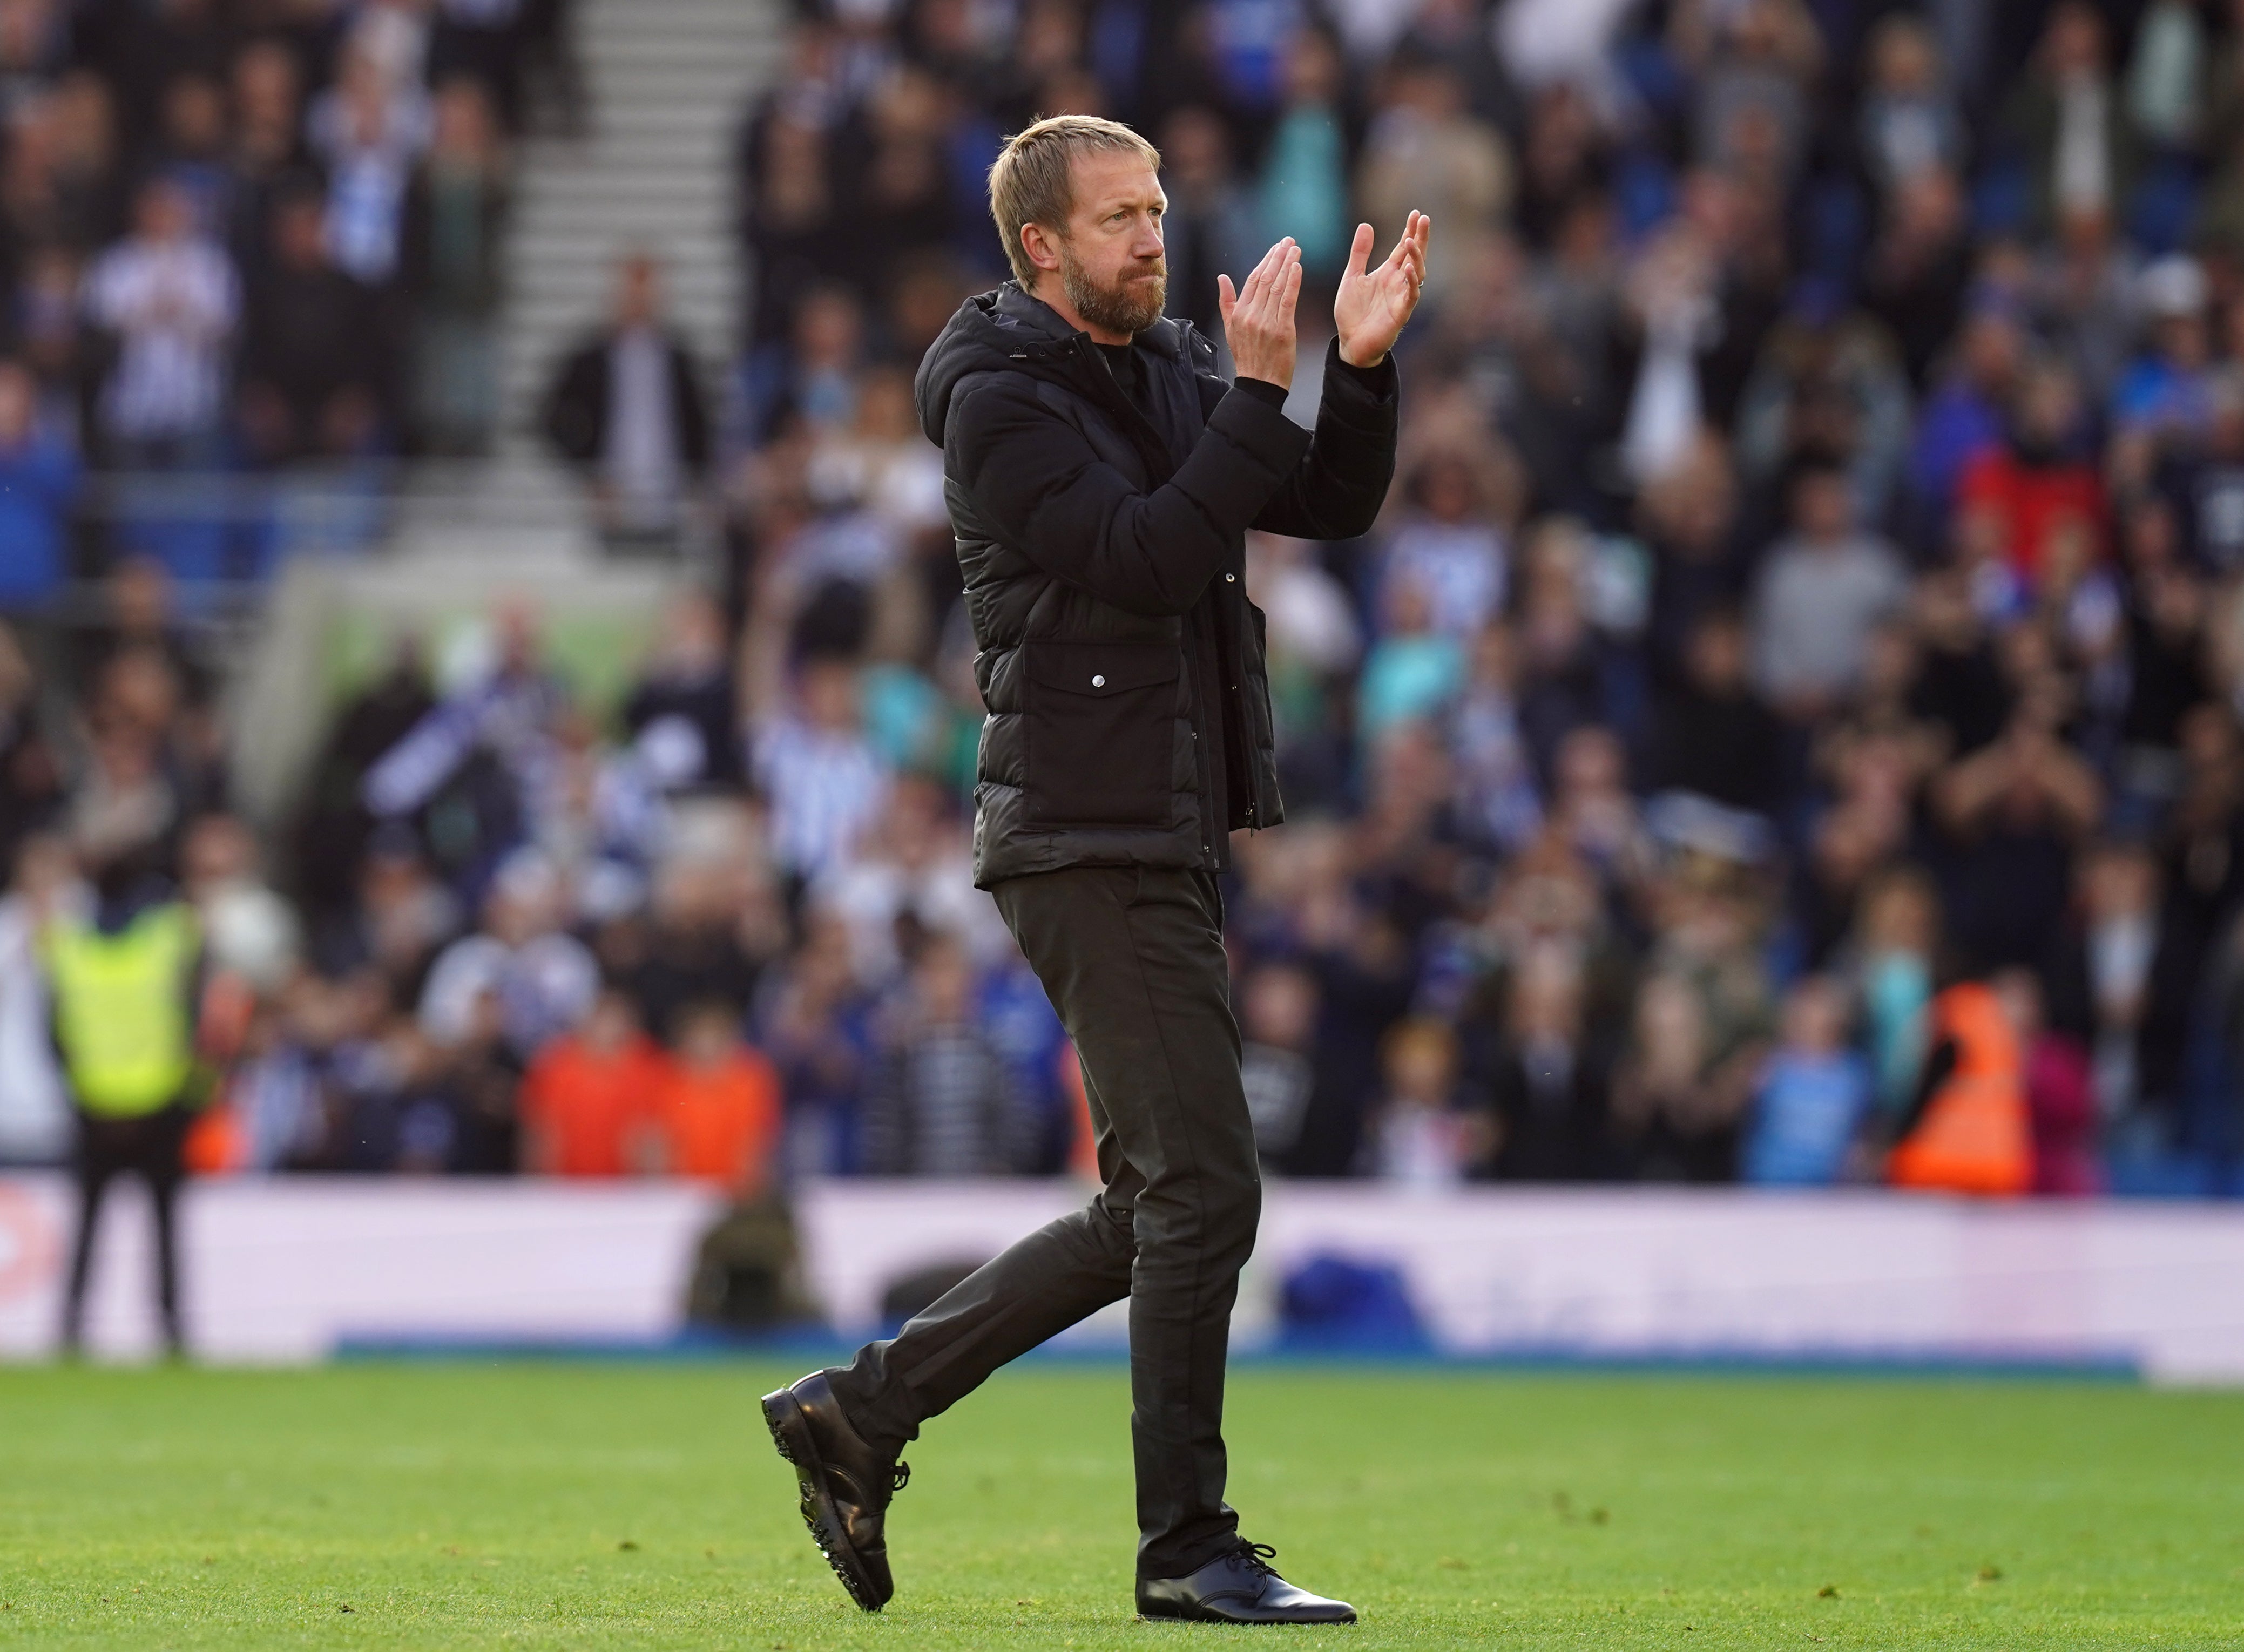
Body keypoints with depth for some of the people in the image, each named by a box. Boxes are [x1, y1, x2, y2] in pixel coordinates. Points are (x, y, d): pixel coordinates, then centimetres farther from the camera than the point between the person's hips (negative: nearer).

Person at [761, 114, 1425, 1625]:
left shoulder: (1171, 370, 15)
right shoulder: (1002, 401, -10)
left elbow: (1335, 504, 10)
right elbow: (1144, 561, -21)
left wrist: (1364, 366, -6)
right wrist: (1260, 393, -23)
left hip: (1173, 845, 9)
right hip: (1088, 843, -9)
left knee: (1157, 1213, 12)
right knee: (1203, 1187, -10)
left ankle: (859, 1415, 18)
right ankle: (1189, 1548, -3)